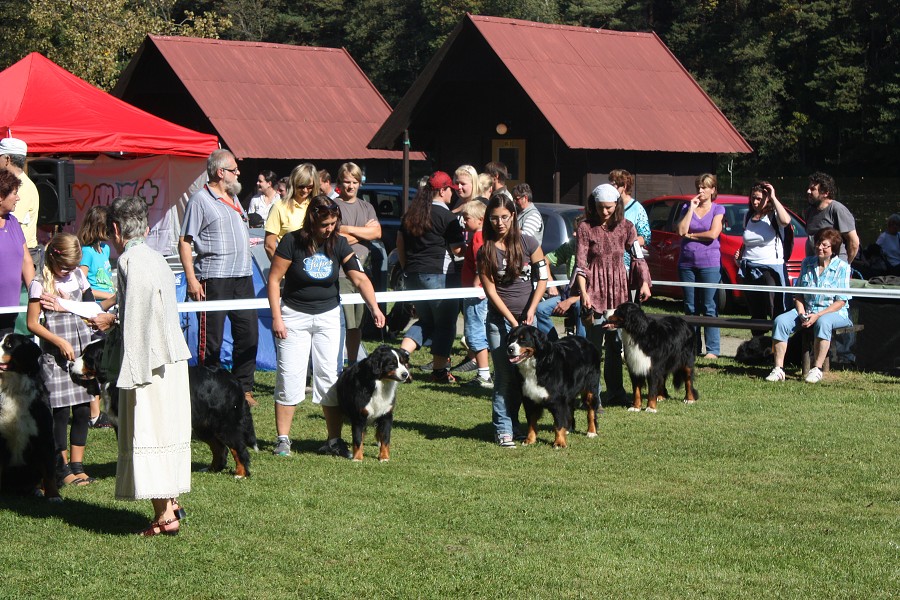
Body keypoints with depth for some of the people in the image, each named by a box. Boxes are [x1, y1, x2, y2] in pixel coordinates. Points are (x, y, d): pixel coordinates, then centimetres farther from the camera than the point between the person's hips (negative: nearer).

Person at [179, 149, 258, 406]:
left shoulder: (233, 197, 17)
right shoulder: (200, 200, -7)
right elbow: (184, 242, -9)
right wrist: (191, 279, -16)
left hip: (242, 276, 8)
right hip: (214, 278, -7)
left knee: (248, 332, 6)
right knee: (211, 338, -2)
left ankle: (244, 389, 16)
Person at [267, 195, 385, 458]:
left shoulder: (338, 244, -6)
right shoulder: (292, 242, -14)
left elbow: (360, 278, -12)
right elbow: (274, 279, -9)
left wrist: (374, 307, -26)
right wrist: (276, 317, -13)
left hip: (328, 316, 3)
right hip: (294, 315, -3)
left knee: (330, 376, 0)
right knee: (289, 377, -4)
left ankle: (334, 440, 5)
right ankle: (283, 439, 4)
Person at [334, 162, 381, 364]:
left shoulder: (367, 207, 18)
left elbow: (377, 233, 3)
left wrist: (348, 230, -6)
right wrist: (364, 230, -2)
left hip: (362, 272, 6)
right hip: (340, 274, -6)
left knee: (357, 324, 12)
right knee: (340, 324, -12)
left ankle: (353, 364, 22)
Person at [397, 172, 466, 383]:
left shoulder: (411, 212, 12)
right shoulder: (446, 216, -9)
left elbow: (400, 242, 17)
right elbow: (458, 250, -8)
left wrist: (406, 268, 23)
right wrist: (466, 242, 12)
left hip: (412, 275, 7)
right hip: (436, 274, -7)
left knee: (426, 320, 19)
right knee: (445, 322, 6)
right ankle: (439, 370, 9)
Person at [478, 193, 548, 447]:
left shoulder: (528, 243, -1)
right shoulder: (485, 252, -3)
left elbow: (543, 277, 2)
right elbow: (490, 290, -5)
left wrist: (531, 310, -8)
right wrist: (512, 321, -12)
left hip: (527, 318, 1)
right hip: (499, 320, -1)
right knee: (505, 376, -3)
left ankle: (513, 423, 14)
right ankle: (503, 430, -1)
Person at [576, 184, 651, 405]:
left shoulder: (625, 226, 5)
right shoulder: (585, 228, -5)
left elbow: (638, 256, 6)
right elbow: (580, 264, -8)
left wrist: (644, 283, -8)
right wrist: (584, 293, -19)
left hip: (619, 289, 4)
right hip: (595, 290, -4)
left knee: (616, 344, 10)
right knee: (594, 344, -4)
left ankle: (615, 391, 20)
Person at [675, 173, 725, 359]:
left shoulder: (718, 209, 4)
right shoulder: (687, 207, 12)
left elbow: (713, 234, -11)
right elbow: (681, 231, -3)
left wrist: (690, 235, -2)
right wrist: (691, 208, -3)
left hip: (709, 263, -4)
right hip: (687, 263, 4)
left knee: (709, 307, -5)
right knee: (690, 307, 6)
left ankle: (712, 349, -5)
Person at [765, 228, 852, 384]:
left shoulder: (842, 267, -3)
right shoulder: (807, 263, 10)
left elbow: (841, 301, -9)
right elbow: (798, 294, 11)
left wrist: (817, 315, -19)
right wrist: (802, 314, -8)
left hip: (834, 312, -4)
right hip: (807, 310, 4)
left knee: (823, 322, -39)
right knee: (780, 321, -22)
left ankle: (817, 369, -33)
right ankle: (778, 369, -25)